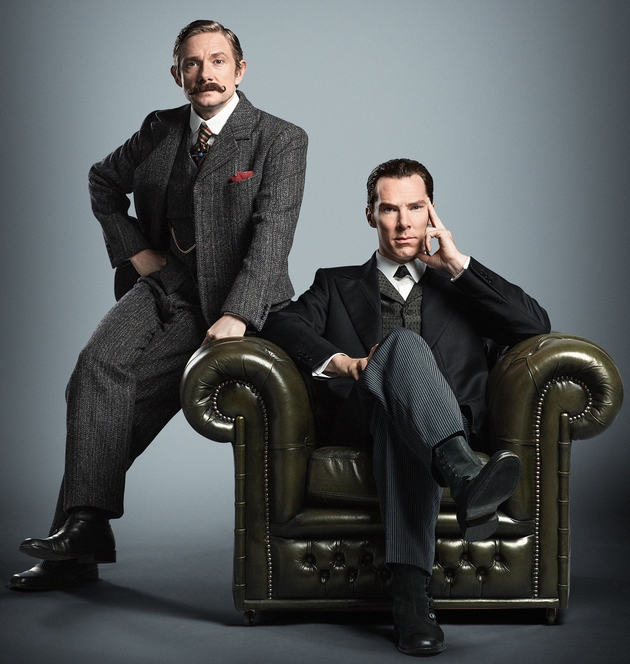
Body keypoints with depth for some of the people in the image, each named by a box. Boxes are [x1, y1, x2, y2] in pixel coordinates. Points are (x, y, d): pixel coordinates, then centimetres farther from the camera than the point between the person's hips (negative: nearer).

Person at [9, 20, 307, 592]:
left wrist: (236, 314, -25)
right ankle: (85, 528, -25)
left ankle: (82, 535, -4)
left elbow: (272, 233, -13)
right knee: (100, 364, -24)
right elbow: (103, 180, 28)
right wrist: (134, 249, 11)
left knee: (122, 397, -20)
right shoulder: (160, 129, 12)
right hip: (165, 284, 4)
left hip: (235, 298, -3)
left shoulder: (281, 139, -3)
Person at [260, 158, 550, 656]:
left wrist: (456, 265, 9)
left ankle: (411, 591, -53)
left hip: (449, 424, 1)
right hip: (358, 423, 0)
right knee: (405, 343, -34)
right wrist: (343, 363, -12)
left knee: (400, 426, -39)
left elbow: (535, 325, 11)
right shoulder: (337, 285, 30)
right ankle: (465, 474, -58)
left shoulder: (460, 287, 31)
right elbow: (282, 325, 7)